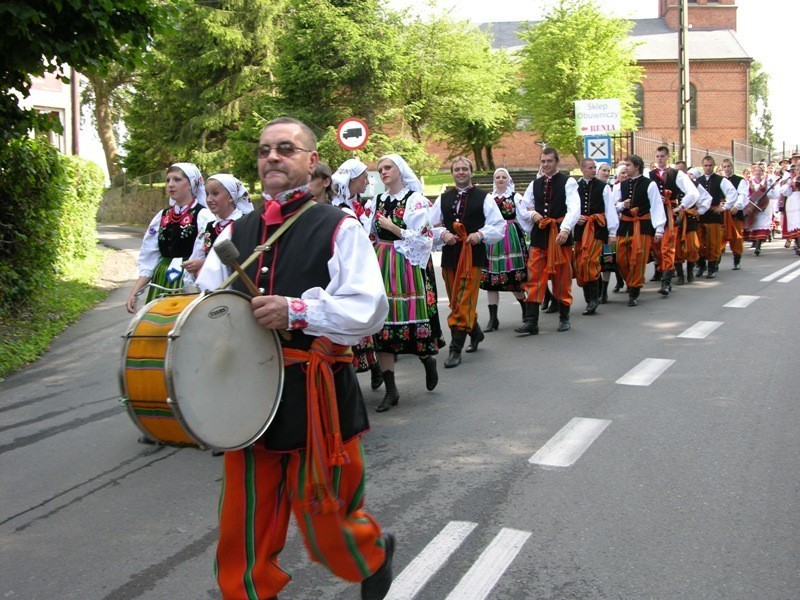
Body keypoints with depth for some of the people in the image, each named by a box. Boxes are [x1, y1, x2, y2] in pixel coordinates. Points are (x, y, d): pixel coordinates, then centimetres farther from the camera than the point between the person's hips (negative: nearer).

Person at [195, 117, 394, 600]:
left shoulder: (339, 229, -5)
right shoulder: (237, 232, 12)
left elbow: (369, 309, -13)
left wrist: (297, 311, -23)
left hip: (315, 394, -4)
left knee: (322, 513, 7)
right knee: (246, 513, 9)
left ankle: (376, 551, 38)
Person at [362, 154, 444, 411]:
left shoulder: (416, 200, -4)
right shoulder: (376, 202, 13)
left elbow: (423, 239, -10)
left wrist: (393, 228, -11)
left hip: (407, 268, -5)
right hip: (381, 267, 5)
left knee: (412, 320, -6)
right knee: (381, 322, 0)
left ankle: (428, 359, 30)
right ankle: (390, 390, 7)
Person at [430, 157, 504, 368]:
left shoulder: (484, 198, 2)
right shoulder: (443, 199, 12)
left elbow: (498, 226, 0)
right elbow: (432, 226, 12)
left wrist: (480, 234, -16)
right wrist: (443, 234, -8)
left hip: (473, 256, -5)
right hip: (449, 256, 5)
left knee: (464, 303, -9)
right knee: (456, 302, 14)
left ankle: (456, 349, -7)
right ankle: (475, 333, 37)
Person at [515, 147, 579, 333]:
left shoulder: (568, 182, -3)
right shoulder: (535, 184, 12)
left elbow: (574, 209, -15)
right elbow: (523, 208, 19)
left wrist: (565, 229, -29)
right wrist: (532, 214, -4)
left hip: (560, 235, -4)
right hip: (539, 235, 4)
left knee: (562, 279, 6)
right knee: (534, 279, -2)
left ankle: (564, 318, 21)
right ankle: (531, 321, -3)